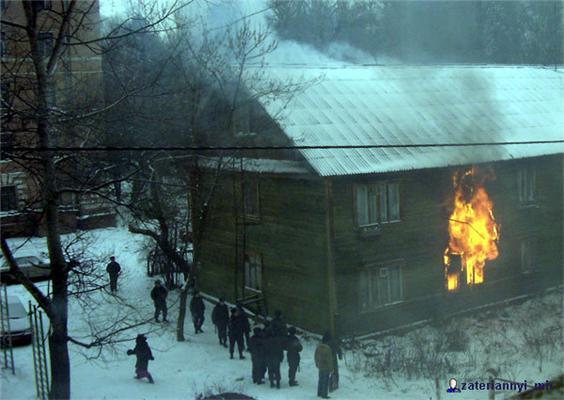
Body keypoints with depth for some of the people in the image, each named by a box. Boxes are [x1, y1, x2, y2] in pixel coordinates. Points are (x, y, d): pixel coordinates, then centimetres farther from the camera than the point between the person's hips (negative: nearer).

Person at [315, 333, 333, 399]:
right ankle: (324, 394, 8)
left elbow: (316, 356, 11)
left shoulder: (318, 347, 0)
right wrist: (331, 368, -11)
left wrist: (317, 364, 24)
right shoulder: (327, 348, -24)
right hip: (326, 367, -7)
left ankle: (319, 393, 28)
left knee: (321, 379, 19)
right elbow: (329, 359, -20)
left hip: (320, 366, 7)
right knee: (325, 381, 3)